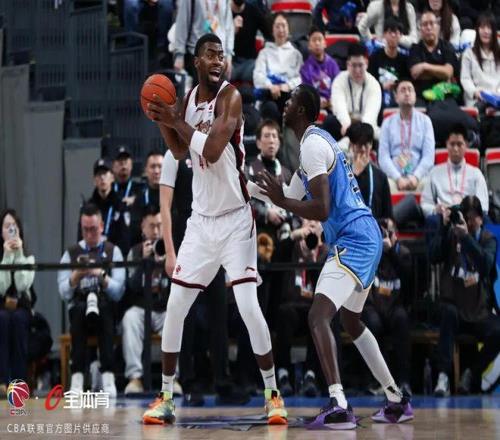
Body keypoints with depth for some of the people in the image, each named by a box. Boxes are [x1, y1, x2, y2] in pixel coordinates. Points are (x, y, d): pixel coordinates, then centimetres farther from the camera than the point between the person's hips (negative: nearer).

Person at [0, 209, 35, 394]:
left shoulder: (29, 257, 4)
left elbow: (23, 285, -15)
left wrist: (18, 254, -16)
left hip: (21, 308, 1)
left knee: (17, 318, -34)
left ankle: (20, 380, -33)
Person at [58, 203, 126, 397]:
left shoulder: (113, 251, 8)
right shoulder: (71, 253, 13)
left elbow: (118, 292, -3)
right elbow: (64, 294, 2)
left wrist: (101, 275, -18)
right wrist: (77, 274, -14)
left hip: (106, 310, -1)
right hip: (78, 310, 1)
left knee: (102, 308, -35)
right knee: (79, 309, -34)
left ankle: (108, 376, -42)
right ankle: (77, 376, -40)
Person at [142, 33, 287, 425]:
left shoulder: (230, 96, -14)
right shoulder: (190, 97, 7)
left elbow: (212, 150, -26)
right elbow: (180, 152, 11)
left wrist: (177, 122, -19)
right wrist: (162, 122, -4)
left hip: (235, 219, -6)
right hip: (202, 219, 6)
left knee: (249, 307, -14)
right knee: (174, 309, 2)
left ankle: (273, 394, 0)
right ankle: (166, 398, 12)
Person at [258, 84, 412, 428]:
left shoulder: (313, 144, -14)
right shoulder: (318, 140, 18)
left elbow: (322, 210, -22)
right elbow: (295, 199, 27)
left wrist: (281, 200, -20)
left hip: (352, 241, -11)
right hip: (367, 237, 11)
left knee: (319, 317, -20)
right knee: (351, 321, 25)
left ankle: (338, 406, -34)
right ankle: (397, 400, 29)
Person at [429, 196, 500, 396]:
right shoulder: (451, 235, 4)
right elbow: (434, 256, -13)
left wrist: (467, 237, -30)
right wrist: (444, 226, -21)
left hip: (479, 310, 1)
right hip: (454, 306, -1)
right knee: (449, 312, -36)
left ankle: (472, 373, 1)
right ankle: (443, 377, -37)